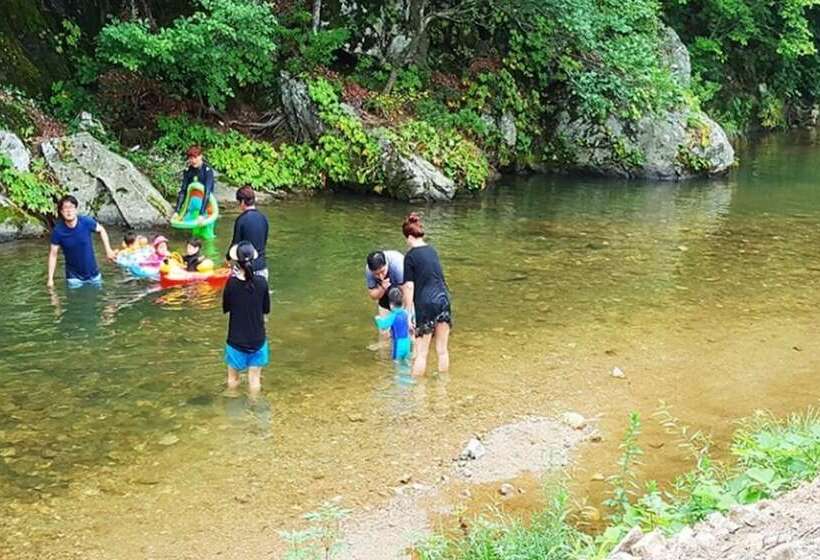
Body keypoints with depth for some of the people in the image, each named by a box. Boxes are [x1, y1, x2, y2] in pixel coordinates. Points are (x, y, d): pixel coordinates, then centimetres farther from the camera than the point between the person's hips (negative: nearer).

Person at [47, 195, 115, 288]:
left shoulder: (86, 222, -17)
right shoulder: (58, 231, -17)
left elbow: (101, 230, 5)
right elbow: (53, 254, -9)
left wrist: (108, 250, 0)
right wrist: (50, 278, -12)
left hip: (93, 274, 2)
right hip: (74, 277, -2)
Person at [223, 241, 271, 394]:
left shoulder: (232, 283, -18)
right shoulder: (261, 282, -13)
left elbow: (225, 308, -2)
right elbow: (266, 309, -2)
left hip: (236, 339, -1)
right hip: (257, 339, 1)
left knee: (233, 377, 19)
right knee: (255, 378, 14)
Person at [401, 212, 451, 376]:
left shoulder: (411, 256, -7)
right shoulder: (432, 251, 12)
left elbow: (409, 286, -10)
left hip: (425, 304, -6)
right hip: (443, 299, 6)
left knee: (421, 353, 1)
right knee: (442, 349, 13)